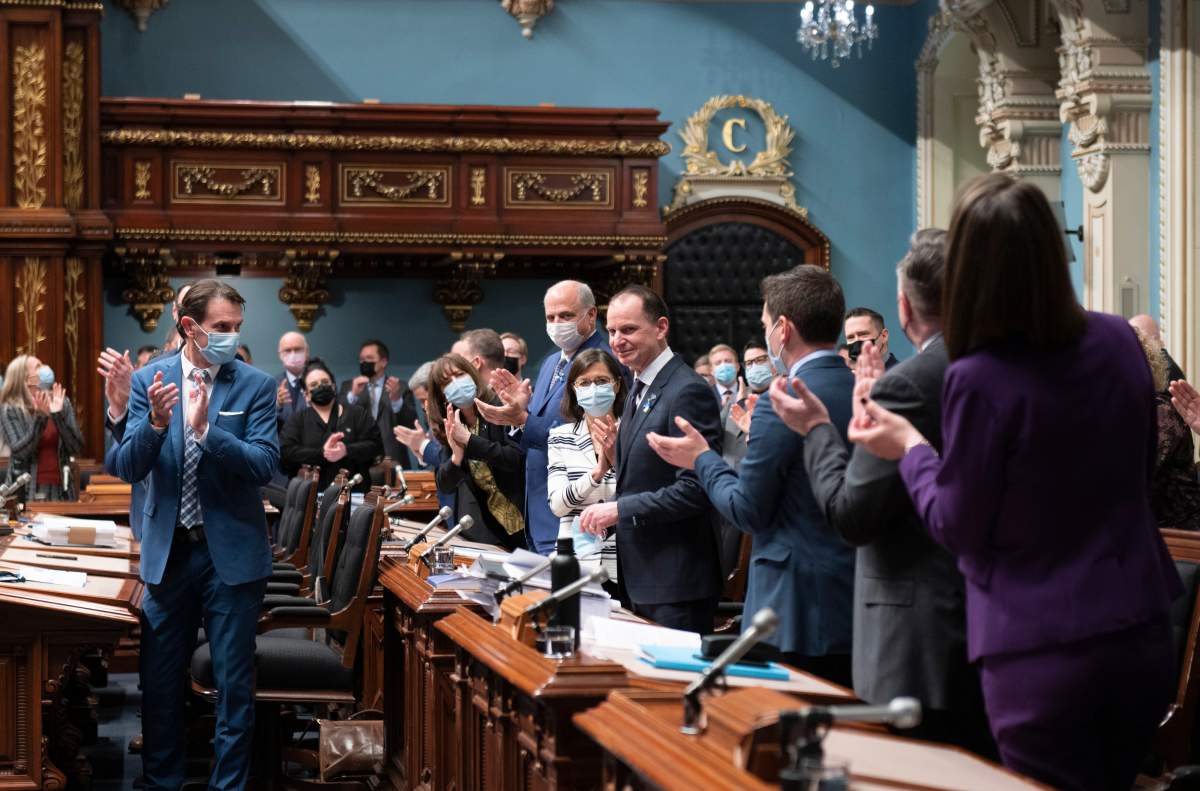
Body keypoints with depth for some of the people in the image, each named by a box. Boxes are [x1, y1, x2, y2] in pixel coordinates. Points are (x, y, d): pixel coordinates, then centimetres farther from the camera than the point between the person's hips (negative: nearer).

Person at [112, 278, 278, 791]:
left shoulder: (255, 386, -4)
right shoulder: (149, 380, 0)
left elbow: (265, 465, -13)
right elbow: (127, 469, -5)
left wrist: (207, 429, -26)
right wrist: (155, 423, -24)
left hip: (232, 551, -2)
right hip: (168, 550, 2)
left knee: (234, 684, 4)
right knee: (160, 680, 11)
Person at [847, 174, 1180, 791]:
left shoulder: (980, 379, -19)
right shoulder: (1116, 341, -1)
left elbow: (957, 527, -7)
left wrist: (910, 449, 9)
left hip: (1043, 653, -6)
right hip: (1142, 633, 6)